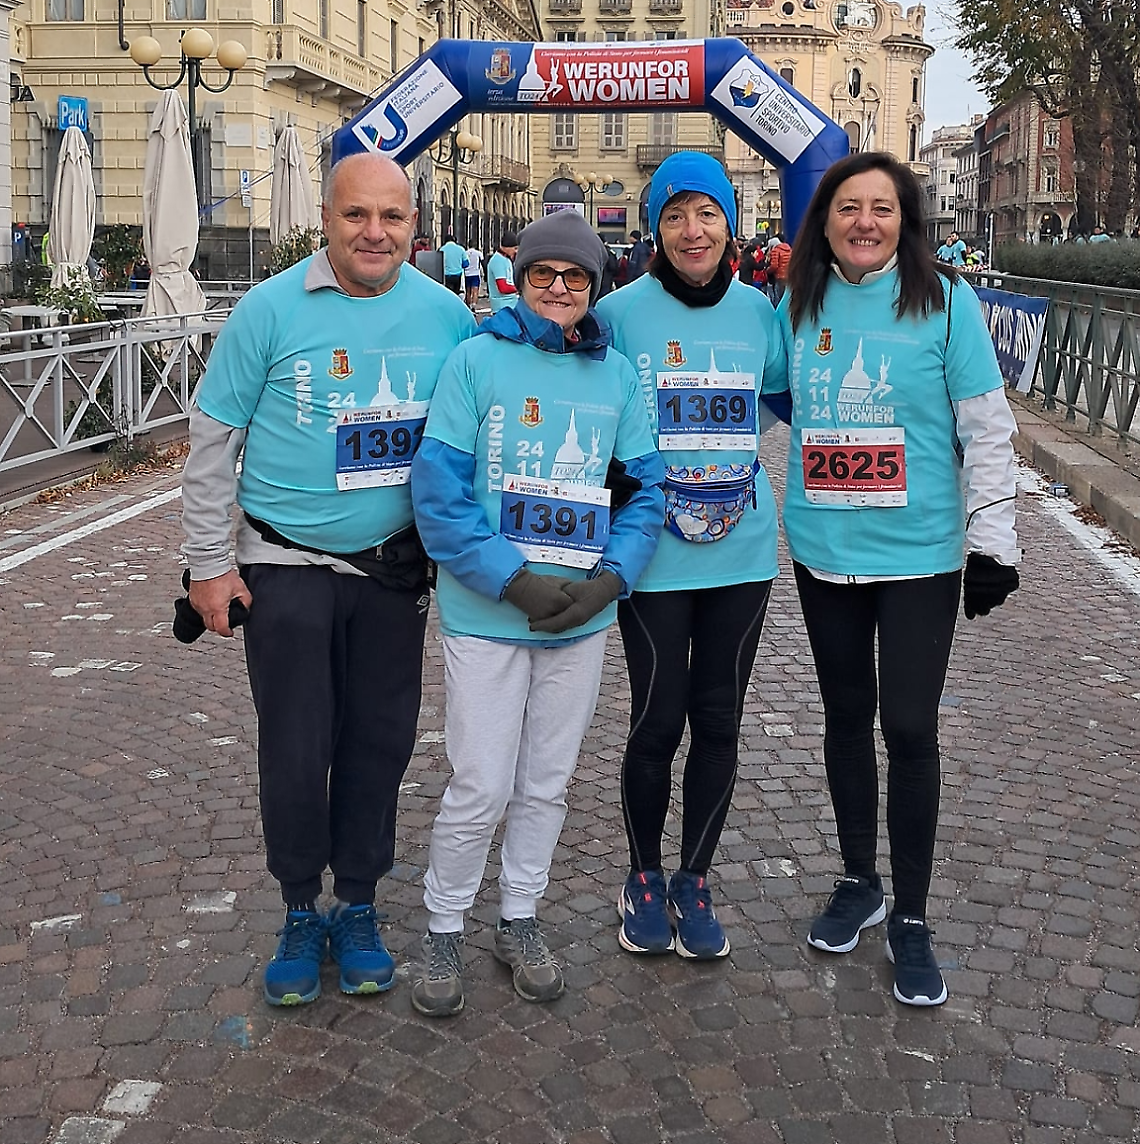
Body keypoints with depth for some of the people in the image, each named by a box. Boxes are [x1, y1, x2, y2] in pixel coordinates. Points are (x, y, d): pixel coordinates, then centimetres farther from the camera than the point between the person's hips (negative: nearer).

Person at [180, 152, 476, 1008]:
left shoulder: (447, 316, -2)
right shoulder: (271, 310, -9)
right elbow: (213, 441, -3)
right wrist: (210, 563, -3)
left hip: (395, 571, 2)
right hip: (289, 569, -2)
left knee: (380, 745, 10)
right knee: (295, 752, 4)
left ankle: (358, 906, 29)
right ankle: (301, 912, 24)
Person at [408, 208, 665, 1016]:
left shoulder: (617, 374, 3)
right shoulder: (478, 359, -7)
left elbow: (646, 489, 5)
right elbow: (438, 487, -11)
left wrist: (610, 578, -10)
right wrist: (512, 580, -17)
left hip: (583, 617, 4)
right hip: (486, 615, -3)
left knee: (547, 783, 16)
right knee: (480, 789, 0)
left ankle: (520, 920, 35)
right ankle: (444, 932, 23)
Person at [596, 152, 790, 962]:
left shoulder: (759, 311, 4)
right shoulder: (621, 312, -5)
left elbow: (794, 401, 14)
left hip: (742, 551, 3)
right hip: (653, 553, -3)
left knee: (718, 722, 10)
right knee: (657, 721, 3)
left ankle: (695, 881, 28)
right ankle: (644, 877, 27)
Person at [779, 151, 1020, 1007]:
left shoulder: (944, 301, -7)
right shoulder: (799, 306, 3)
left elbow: (987, 428, -6)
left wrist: (994, 540, -8)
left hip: (920, 556, -3)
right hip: (824, 552, 4)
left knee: (910, 728, -1)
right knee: (846, 717, 15)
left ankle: (912, 920, 16)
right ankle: (859, 881, 34)